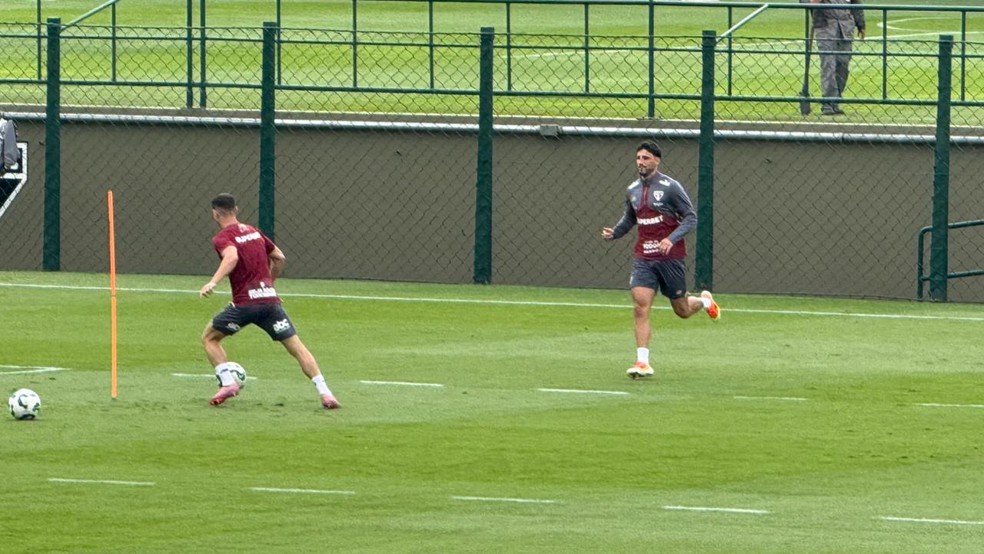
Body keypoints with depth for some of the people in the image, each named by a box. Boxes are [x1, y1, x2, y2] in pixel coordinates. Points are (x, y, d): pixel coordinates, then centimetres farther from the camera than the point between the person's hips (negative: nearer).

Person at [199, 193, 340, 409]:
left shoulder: (222, 239, -2)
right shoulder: (254, 232, 18)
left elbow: (232, 257, -24)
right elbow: (279, 258, 25)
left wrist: (213, 282, -35)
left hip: (245, 302, -5)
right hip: (270, 299, 5)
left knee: (209, 338, 16)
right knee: (297, 347, 4)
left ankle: (227, 382, 0)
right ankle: (325, 393, -9)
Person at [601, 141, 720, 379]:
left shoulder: (670, 187, -8)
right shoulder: (633, 190, 8)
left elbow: (691, 217, -7)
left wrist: (671, 239, -22)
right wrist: (613, 233, 3)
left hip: (671, 257, -3)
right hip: (644, 259, 3)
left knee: (682, 311, 9)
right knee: (640, 308, -14)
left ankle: (704, 301, 44)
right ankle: (642, 362, -14)